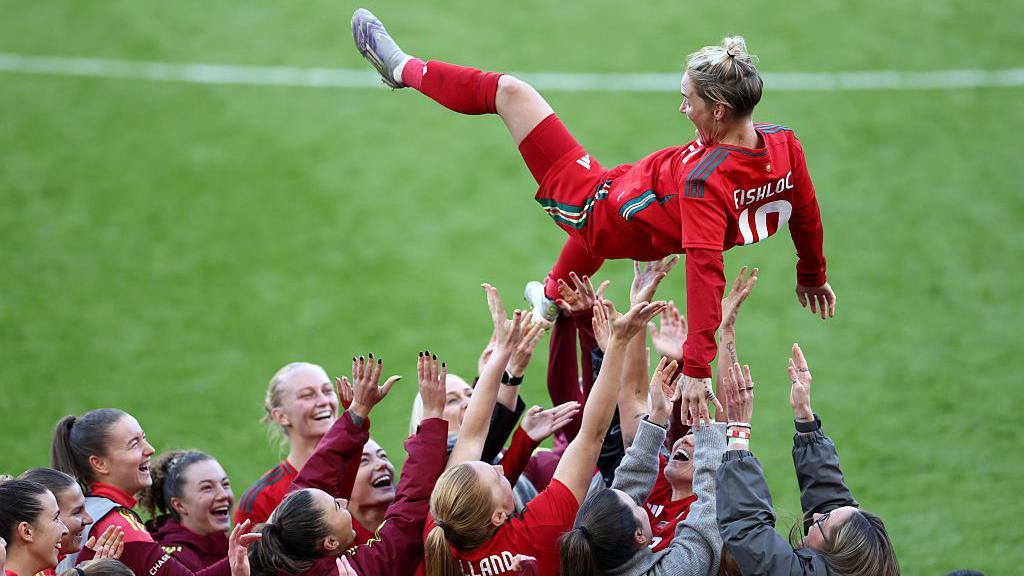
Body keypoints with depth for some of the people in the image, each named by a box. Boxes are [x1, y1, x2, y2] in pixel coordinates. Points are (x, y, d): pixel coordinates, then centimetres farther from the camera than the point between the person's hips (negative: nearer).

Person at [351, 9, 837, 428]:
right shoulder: (784, 144, -21)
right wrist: (812, 274, 14)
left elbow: (705, 272, -43)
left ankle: (404, 69, 24)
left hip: (605, 212, -7)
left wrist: (696, 367, -43)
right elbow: (806, 213, -5)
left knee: (510, 91, 3)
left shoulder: (705, 181, -40)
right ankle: (552, 299, 71)